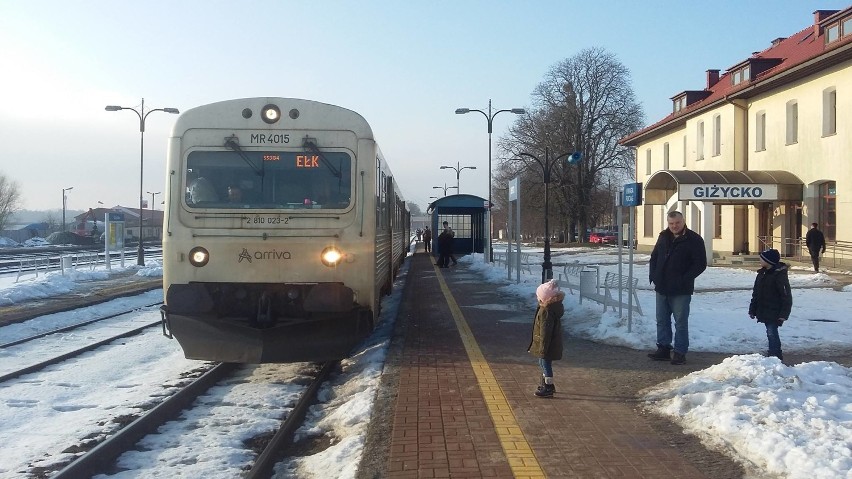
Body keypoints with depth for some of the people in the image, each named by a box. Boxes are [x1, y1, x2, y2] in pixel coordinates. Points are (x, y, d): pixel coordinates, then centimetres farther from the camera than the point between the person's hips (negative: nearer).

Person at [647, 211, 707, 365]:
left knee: (681, 323, 0)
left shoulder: (694, 240, -8)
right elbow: (654, 257, 20)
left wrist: (684, 280, -16)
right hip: (662, 288, 6)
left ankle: (680, 352, 6)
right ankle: (663, 349, 20)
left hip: (681, 290, -6)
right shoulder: (664, 237, 10)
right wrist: (653, 275, 6)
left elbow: (701, 264, -10)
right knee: (662, 321, 11)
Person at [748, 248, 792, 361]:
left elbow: (786, 297, -16)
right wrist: (752, 310, 16)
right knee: (771, 334, 16)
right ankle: (777, 356, 27)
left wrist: (783, 314, -20)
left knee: (772, 334, -12)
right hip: (764, 312, 8)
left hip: (774, 313, -8)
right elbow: (756, 294, 16)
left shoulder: (780, 275, -15)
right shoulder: (762, 274, 9)